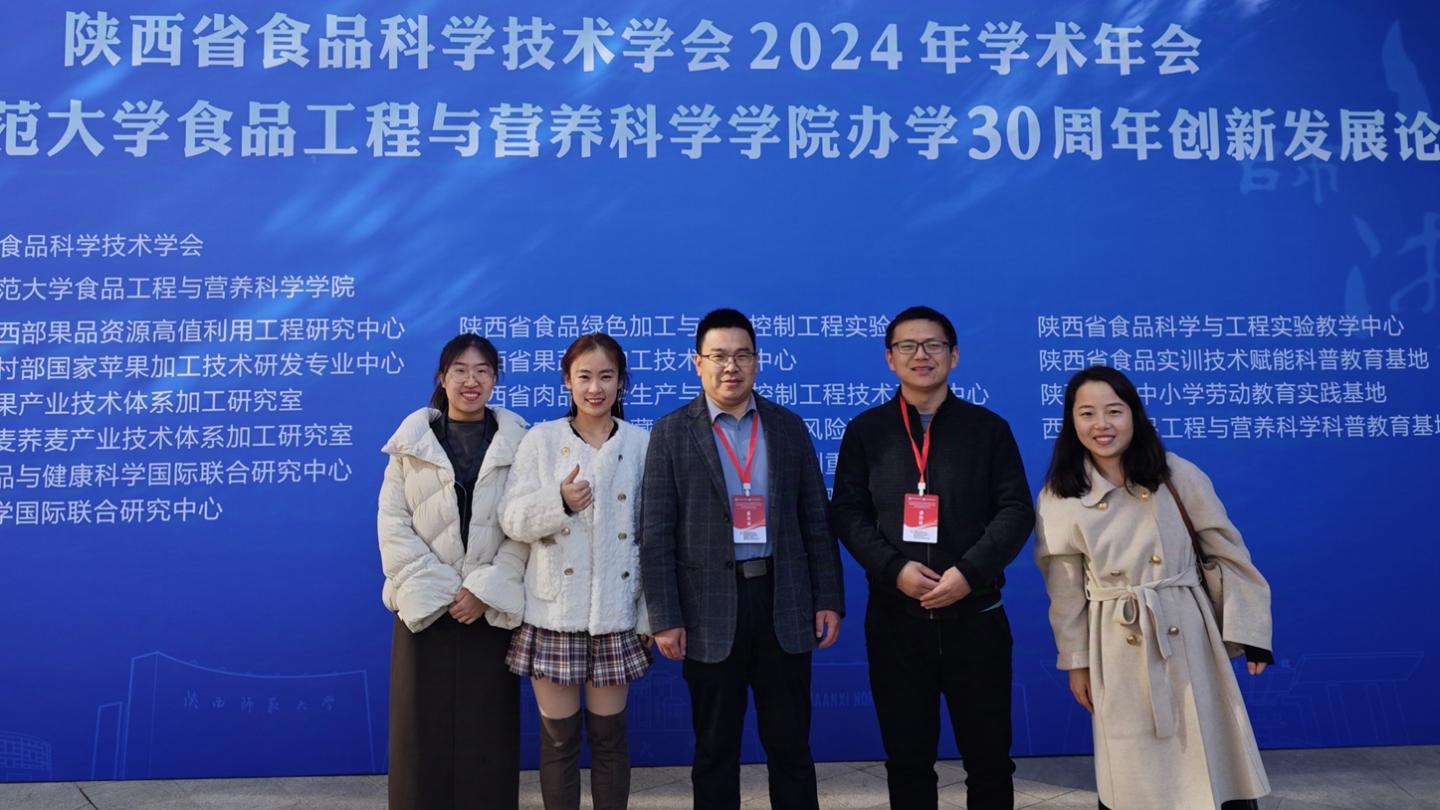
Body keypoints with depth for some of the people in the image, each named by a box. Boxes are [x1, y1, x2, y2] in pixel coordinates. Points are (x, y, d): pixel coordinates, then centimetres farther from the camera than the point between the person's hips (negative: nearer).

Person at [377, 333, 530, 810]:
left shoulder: (517, 441, 2)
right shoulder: (412, 439, 4)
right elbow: (393, 523, -1)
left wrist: (486, 589, -12)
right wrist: (437, 589, -10)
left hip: (490, 607, 0)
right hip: (426, 605, 1)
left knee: (487, 730, 3)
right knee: (424, 727, 4)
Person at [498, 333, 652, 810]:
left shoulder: (641, 443, 2)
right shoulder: (540, 439, 1)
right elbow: (513, 521, -3)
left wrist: (651, 614, 2)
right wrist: (559, 501, -22)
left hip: (615, 613, 1)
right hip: (553, 612, 0)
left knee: (609, 735, 10)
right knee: (558, 736, 7)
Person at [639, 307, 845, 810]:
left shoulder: (788, 426, 7)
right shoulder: (672, 433, -1)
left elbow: (815, 520, 7)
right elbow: (656, 535, -4)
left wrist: (829, 598, 2)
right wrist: (664, 618, -9)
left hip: (784, 603, 2)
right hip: (709, 609, -2)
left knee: (790, 744, 11)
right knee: (715, 748, 11)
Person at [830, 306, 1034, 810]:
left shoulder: (989, 428, 5)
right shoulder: (865, 430, 6)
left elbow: (1016, 510, 0)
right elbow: (847, 511, 1)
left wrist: (970, 571, -15)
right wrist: (894, 568, -14)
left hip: (975, 616, 0)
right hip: (895, 618, 0)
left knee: (989, 755, 9)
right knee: (907, 758, 11)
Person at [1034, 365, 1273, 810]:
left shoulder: (1177, 475, -4)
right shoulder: (1059, 498, -3)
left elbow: (1228, 553, 2)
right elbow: (1065, 592, 3)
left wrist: (1249, 629, 0)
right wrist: (1077, 661, 5)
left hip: (1188, 638, 0)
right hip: (1118, 651, 0)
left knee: (1215, 763, 6)